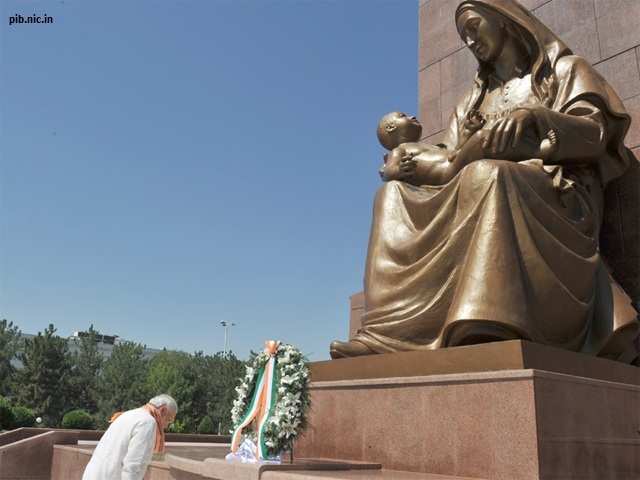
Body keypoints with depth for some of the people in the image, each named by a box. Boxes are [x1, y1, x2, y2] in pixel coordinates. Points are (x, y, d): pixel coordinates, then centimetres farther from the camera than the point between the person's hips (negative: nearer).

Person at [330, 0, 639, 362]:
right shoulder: (475, 99, 30)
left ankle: (491, 331, -54)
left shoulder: (564, 69, 16)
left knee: (487, 176, -38)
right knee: (394, 198, -15)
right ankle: (390, 333, -33)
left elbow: (595, 133, -1)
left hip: (559, 195, -5)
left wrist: (533, 117, -18)